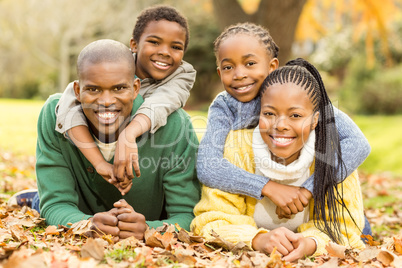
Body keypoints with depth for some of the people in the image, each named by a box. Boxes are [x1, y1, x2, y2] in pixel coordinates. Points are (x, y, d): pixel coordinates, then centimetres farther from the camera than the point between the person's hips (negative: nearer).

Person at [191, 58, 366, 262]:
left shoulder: (332, 154, -13)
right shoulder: (237, 146, -16)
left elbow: (342, 226, -10)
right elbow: (212, 220, -17)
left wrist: (310, 243, -33)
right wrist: (257, 239, -36)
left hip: (308, 259, 2)